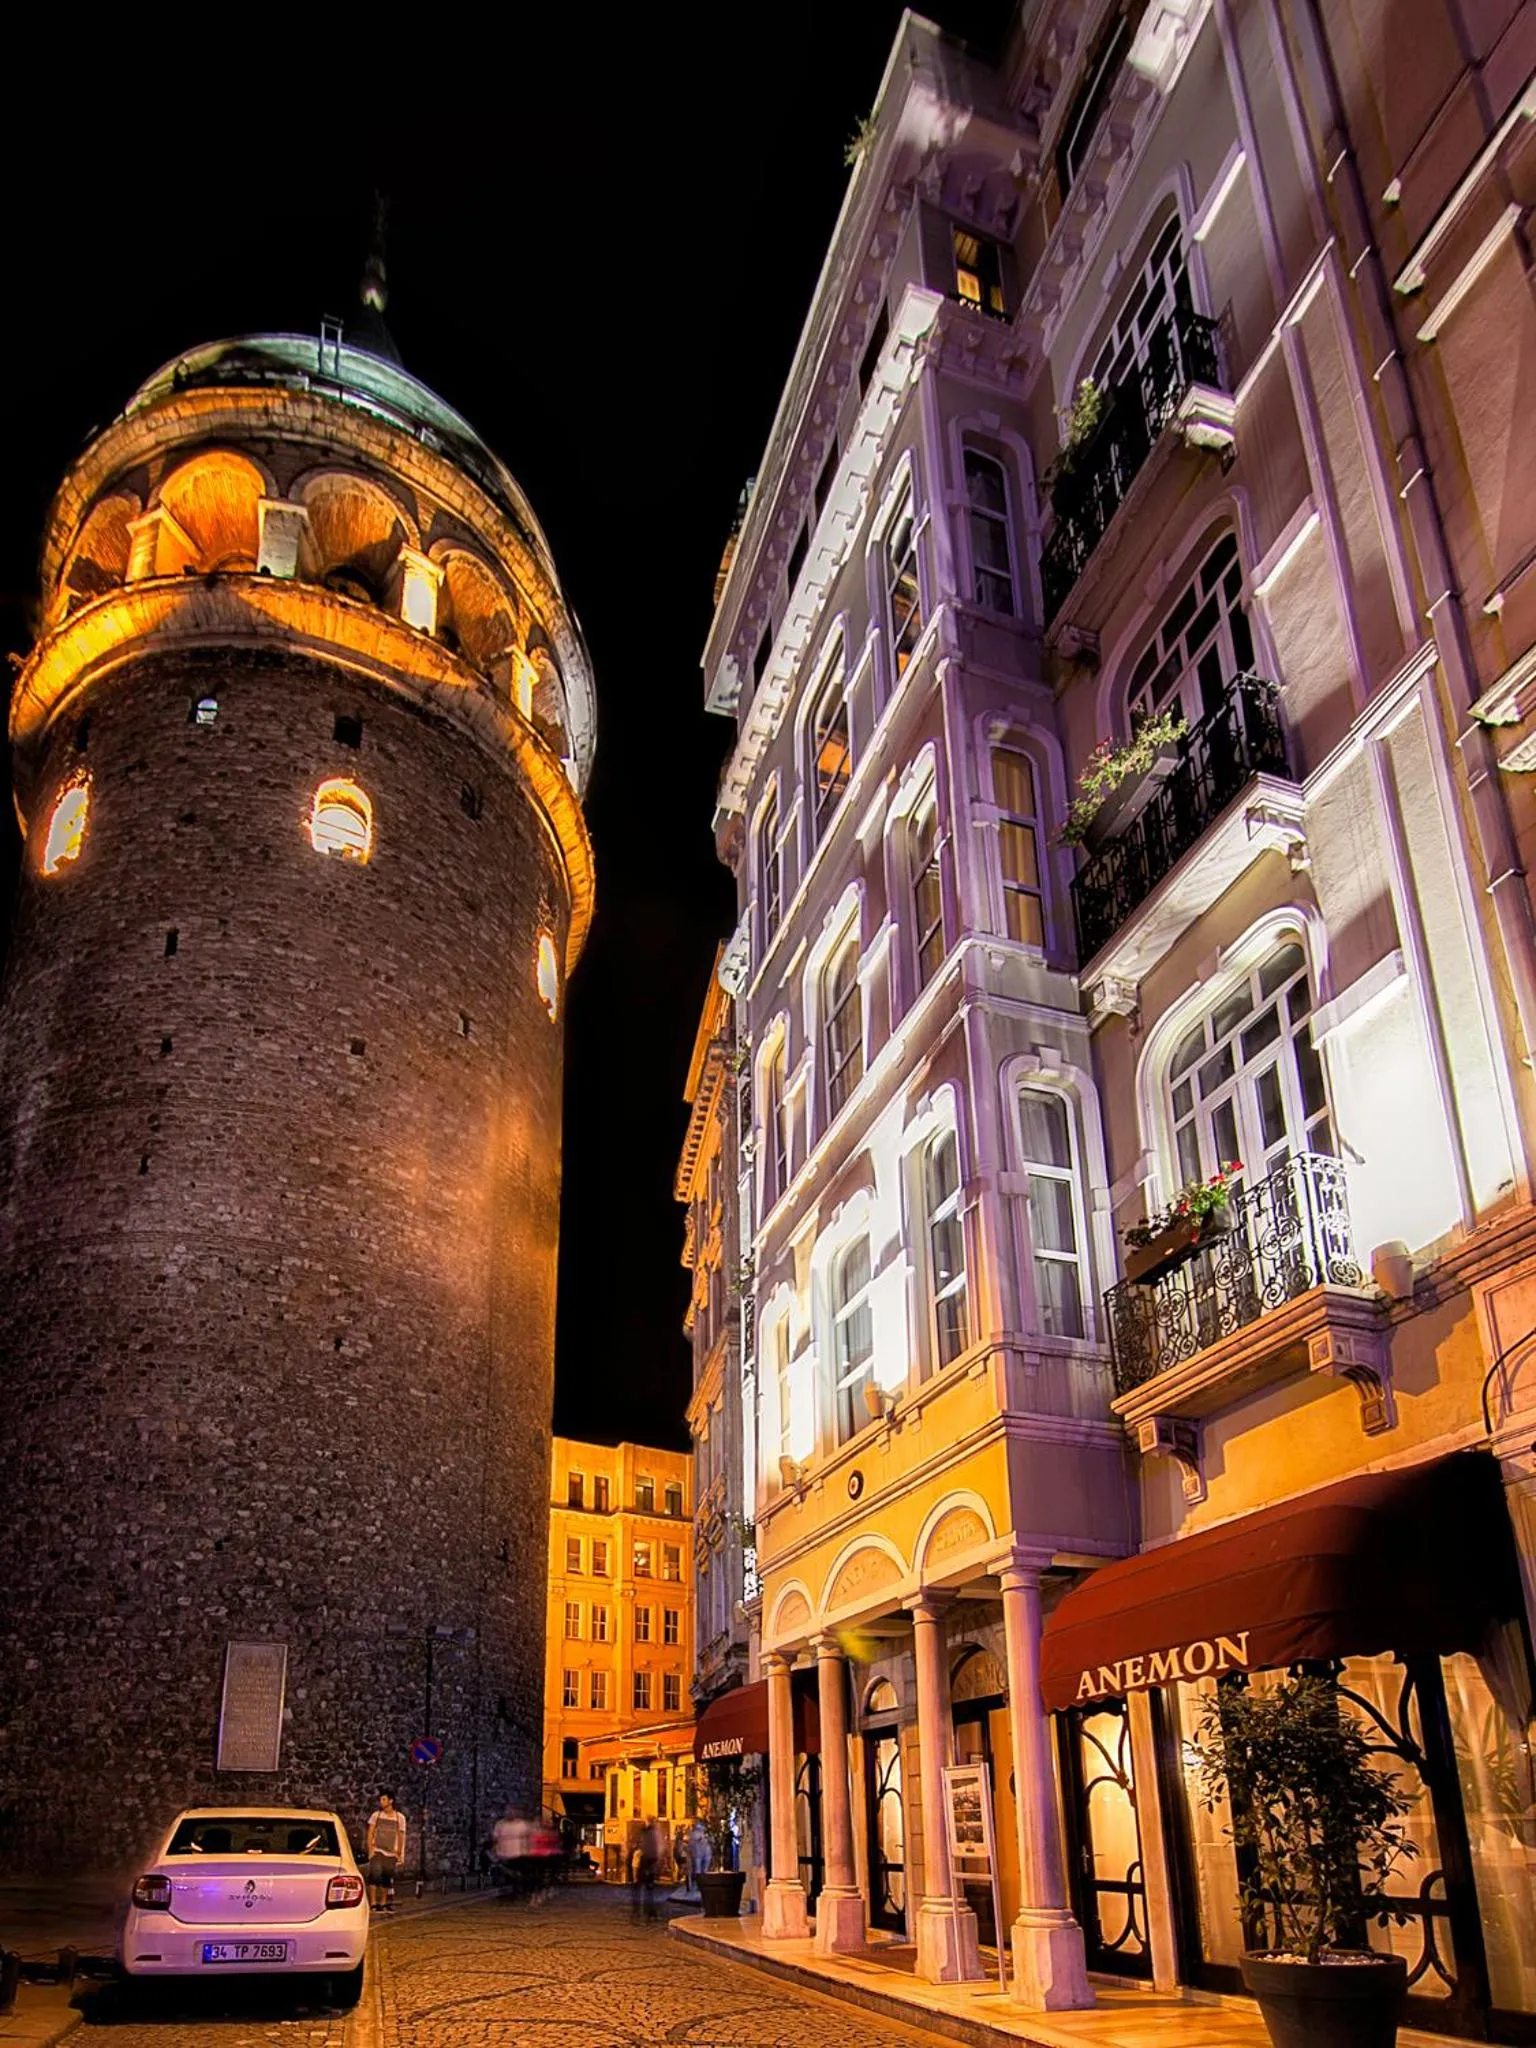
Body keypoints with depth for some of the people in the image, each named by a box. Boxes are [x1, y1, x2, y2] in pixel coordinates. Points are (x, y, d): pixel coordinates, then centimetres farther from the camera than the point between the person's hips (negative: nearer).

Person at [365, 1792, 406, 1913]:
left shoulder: (400, 1817, 3)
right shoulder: (376, 1815, 1)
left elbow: (401, 1836, 8)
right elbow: (370, 1834, 3)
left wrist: (400, 1854, 6)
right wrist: (370, 1850, -6)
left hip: (391, 1854, 2)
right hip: (377, 1851, -2)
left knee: (387, 1880, 4)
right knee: (374, 1876, -14)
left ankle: (383, 1903, 18)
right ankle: (373, 1903, -11)